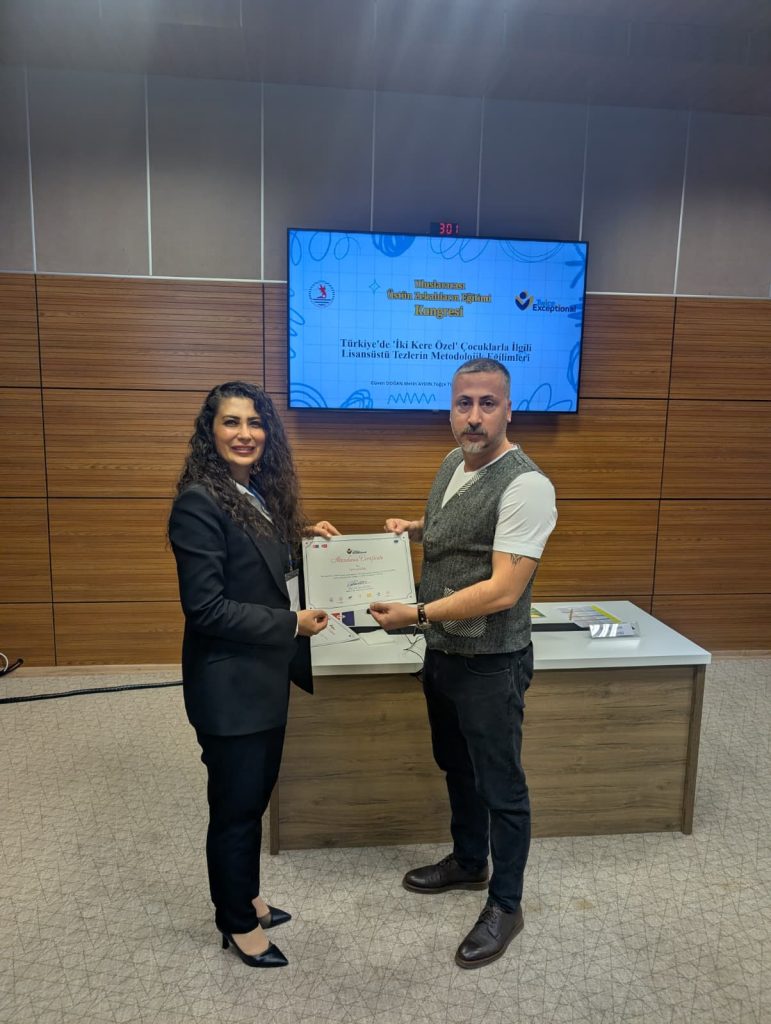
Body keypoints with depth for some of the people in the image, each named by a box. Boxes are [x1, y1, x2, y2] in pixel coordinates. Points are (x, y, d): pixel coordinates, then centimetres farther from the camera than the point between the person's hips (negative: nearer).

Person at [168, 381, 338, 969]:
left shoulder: (260, 493, 6)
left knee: (255, 797, 22)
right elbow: (205, 606, -24)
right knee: (235, 806, 10)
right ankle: (238, 925, 32)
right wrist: (293, 625, -19)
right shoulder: (200, 503, -20)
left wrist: (305, 543, 0)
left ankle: (246, 898, 43)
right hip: (230, 684, -8)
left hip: (265, 676, 8)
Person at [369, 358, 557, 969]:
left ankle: (505, 906, 30)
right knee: (457, 768, 25)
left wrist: (415, 615, -23)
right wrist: (415, 528, 3)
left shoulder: (524, 485, -23)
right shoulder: (453, 465, 3)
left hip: (491, 664, -8)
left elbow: (503, 591, -27)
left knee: (500, 785, 9)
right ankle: (468, 863, 48)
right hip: (441, 653, 9)